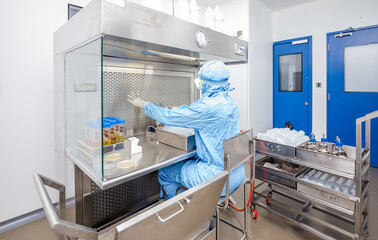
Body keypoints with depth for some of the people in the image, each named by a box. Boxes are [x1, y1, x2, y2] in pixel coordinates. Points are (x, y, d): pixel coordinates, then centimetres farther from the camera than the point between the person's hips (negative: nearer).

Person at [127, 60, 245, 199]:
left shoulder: (208, 106, -25)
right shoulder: (229, 102, 5)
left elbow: (169, 117, -18)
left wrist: (143, 104, -1)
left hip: (219, 177, -9)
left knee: (164, 171, 8)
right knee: (183, 161, 26)